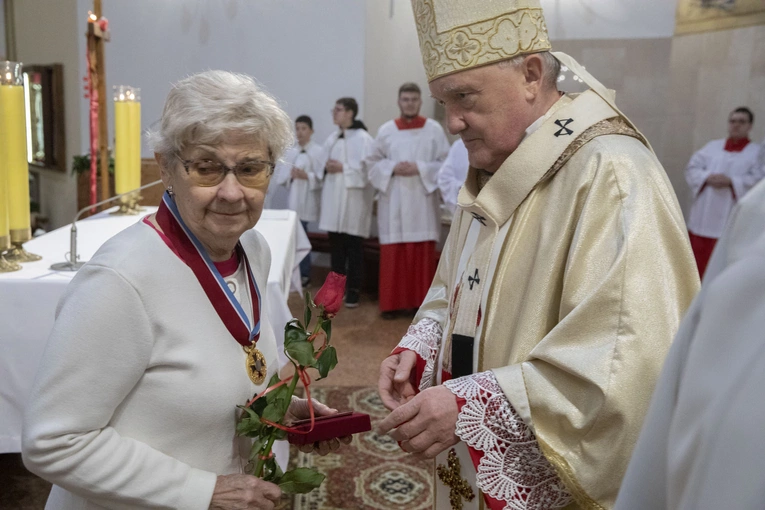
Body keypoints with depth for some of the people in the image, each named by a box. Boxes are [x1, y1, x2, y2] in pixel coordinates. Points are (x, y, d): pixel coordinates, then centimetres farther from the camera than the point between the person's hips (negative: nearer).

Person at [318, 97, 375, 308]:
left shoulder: (363, 139, -8)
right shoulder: (332, 139, 13)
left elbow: (369, 169, -15)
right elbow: (324, 165, 18)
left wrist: (343, 168, -16)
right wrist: (326, 168, -4)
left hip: (354, 200, -6)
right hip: (333, 199, 6)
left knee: (354, 248, 2)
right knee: (336, 247, 11)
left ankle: (353, 291, 10)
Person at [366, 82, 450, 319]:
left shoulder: (434, 129, 2)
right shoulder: (386, 130, 5)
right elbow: (373, 163, 9)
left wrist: (420, 168, -13)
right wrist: (392, 168, -10)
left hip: (423, 202, -1)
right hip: (393, 203, 1)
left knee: (423, 254, 1)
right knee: (392, 254, 2)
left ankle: (422, 302, 12)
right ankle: (392, 302, 12)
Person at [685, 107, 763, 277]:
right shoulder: (712, 146, 13)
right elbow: (692, 168, 5)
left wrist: (731, 181, -21)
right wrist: (707, 177, -15)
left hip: (730, 220, -3)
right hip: (703, 218, 3)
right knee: (698, 261, 10)